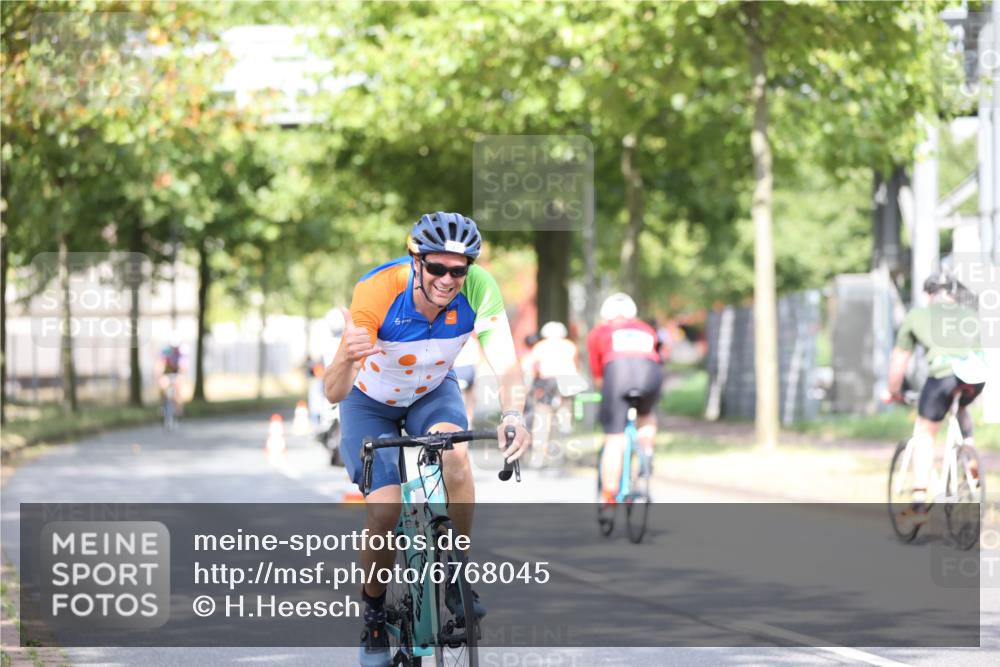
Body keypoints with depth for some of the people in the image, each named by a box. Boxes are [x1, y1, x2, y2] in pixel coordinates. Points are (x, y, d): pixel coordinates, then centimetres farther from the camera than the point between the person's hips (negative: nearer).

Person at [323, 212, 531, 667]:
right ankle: (374, 610, 7)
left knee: (455, 455, -30)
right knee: (385, 510, -19)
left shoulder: (478, 289, -29)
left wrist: (513, 415, -55)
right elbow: (334, 393, -39)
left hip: (433, 392, 2)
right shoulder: (378, 291, -36)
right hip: (371, 400, -2)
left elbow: (504, 364, -34)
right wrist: (346, 358, -62)